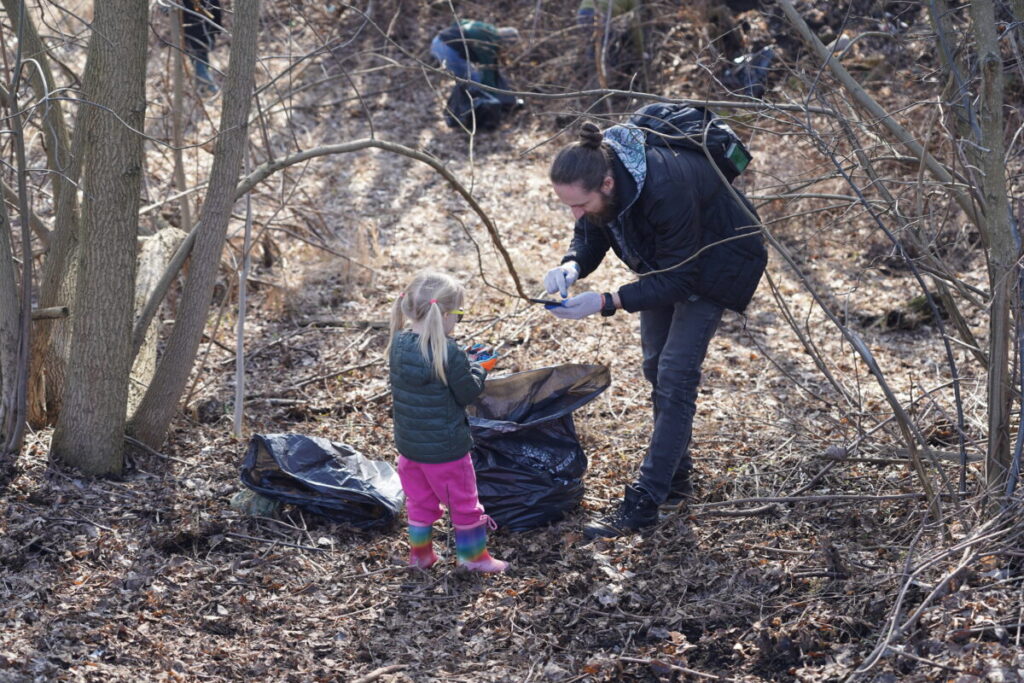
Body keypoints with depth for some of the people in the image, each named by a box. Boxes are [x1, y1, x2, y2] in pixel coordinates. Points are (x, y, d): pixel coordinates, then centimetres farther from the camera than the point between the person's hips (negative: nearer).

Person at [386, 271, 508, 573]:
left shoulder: (399, 343, -6)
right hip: (445, 449, -6)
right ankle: (473, 555, 29)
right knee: (463, 502, 15)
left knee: (420, 500, 24)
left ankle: (420, 552, 35)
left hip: (408, 443, 6)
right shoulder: (449, 354, -27)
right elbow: (468, 393, -17)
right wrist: (477, 368, 2)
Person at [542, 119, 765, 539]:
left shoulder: (665, 189, -43)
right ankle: (676, 479, 27)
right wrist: (572, 266, -30)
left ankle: (644, 503, -10)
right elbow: (589, 236, -7)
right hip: (663, 260, 8)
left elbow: (678, 279, -34)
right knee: (656, 366, 12)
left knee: (675, 373, -12)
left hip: (716, 262, -8)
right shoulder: (594, 177, -23)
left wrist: (606, 303, -40)